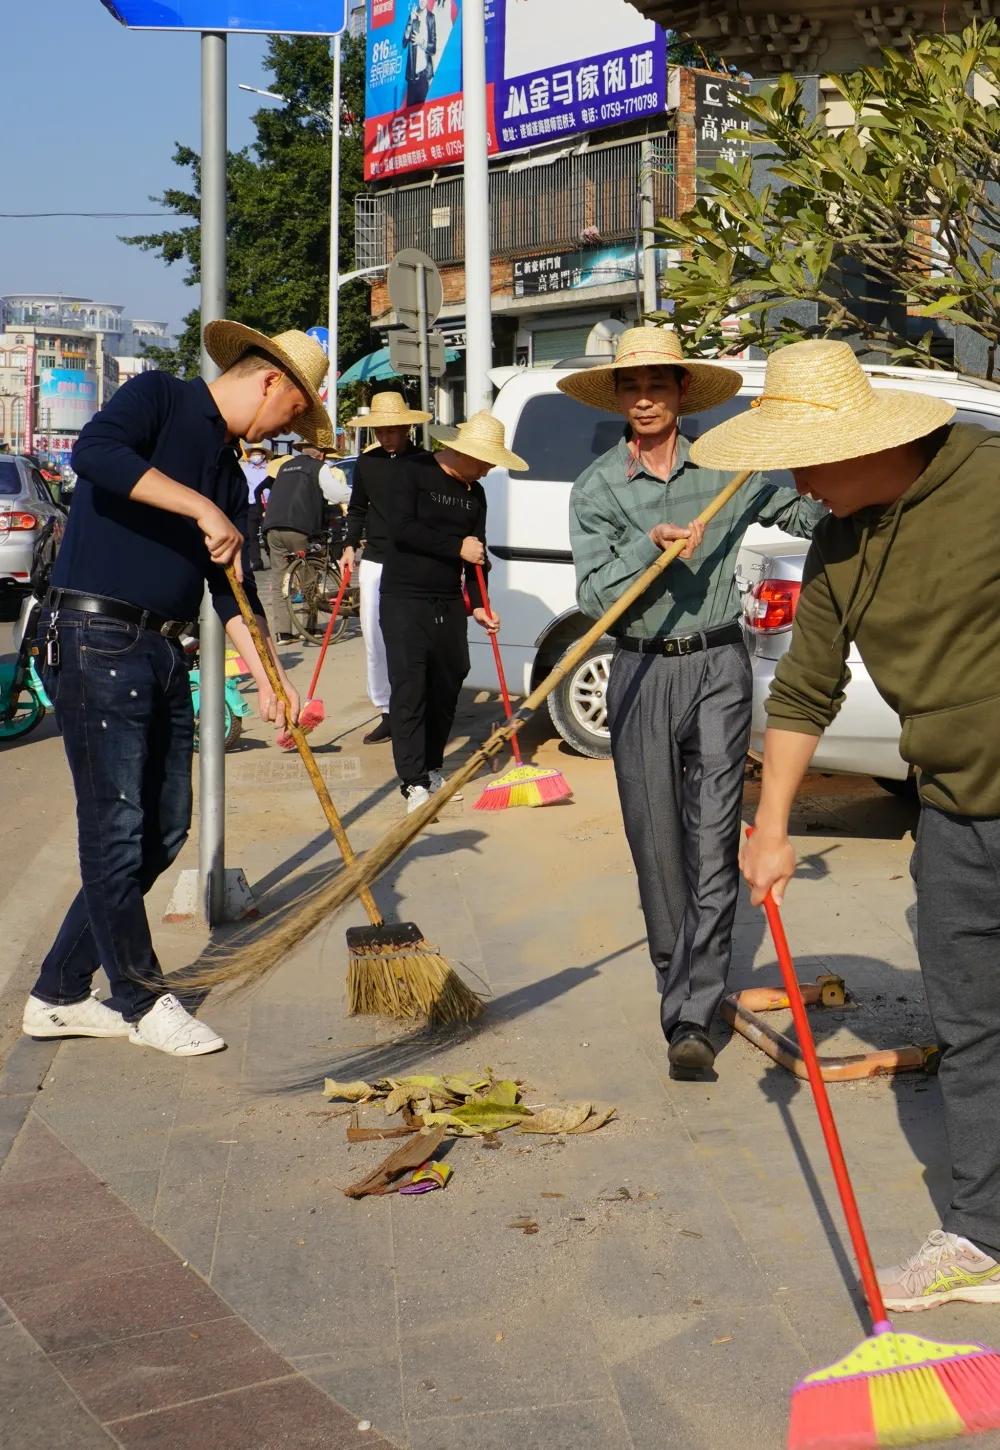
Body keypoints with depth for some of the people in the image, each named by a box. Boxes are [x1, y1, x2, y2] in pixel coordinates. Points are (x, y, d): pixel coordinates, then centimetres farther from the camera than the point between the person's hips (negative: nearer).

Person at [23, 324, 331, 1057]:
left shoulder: (230, 474, 19)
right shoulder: (158, 398, -3)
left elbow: (234, 589, 16)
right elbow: (95, 451, -24)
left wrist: (267, 676, 6)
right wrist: (202, 509, -23)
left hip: (162, 652, 9)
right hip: (95, 640, -9)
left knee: (163, 830, 9)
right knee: (117, 827, -2)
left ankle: (60, 994, 20)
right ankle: (143, 1001, 11)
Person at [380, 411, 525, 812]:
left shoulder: (474, 493, 12)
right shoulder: (415, 472, -7)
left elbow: (476, 555, 13)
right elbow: (401, 528, -18)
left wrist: (478, 604, 3)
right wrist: (456, 546, -15)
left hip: (449, 603, 7)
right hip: (404, 599, -7)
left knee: (447, 686, 10)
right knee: (409, 688, -11)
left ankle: (432, 768, 25)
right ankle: (413, 781, -11)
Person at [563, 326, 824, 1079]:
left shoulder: (728, 469, 5)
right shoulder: (597, 487, 2)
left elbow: (813, 514, 9)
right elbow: (594, 598, -5)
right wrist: (650, 545, -19)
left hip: (719, 666, 0)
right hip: (642, 672, 0)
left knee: (714, 839, -6)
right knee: (656, 838, 5)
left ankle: (691, 1015, -6)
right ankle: (680, 974, 24)